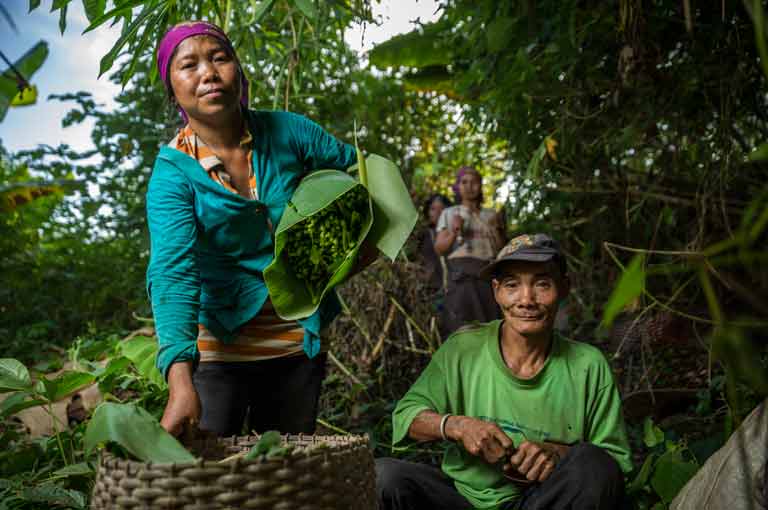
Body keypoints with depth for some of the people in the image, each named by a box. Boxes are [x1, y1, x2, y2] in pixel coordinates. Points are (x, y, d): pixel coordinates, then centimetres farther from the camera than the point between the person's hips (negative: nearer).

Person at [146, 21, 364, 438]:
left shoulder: (286, 132, -6)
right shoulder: (172, 174, -14)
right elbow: (172, 273, -28)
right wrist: (180, 382, -41)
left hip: (298, 342, 3)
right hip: (218, 349, -3)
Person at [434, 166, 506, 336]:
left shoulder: (491, 215, 19)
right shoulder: (449, 213, 15)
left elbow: (501, 250, 12)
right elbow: (439, 249, 6)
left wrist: (496, 230, -3)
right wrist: (454, 233, -10)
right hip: (461, 273, -2)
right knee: (463, 326, -13)